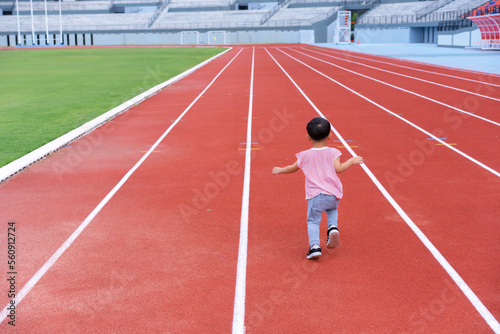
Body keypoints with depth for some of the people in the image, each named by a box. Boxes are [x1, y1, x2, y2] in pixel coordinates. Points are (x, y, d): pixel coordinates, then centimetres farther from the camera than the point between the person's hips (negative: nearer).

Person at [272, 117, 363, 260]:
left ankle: (314, 245, -13)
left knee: (313, 220, 5)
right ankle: (333, 226, 2)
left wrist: (279, 170, 34)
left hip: (315, 195, -1)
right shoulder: (332, 152, 0)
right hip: (333, 195, 1)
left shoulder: (305, 155, 4)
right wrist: (352, 161, 4)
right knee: (332, 210, 30)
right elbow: (338, 169, -10)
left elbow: (293, 168, 16)